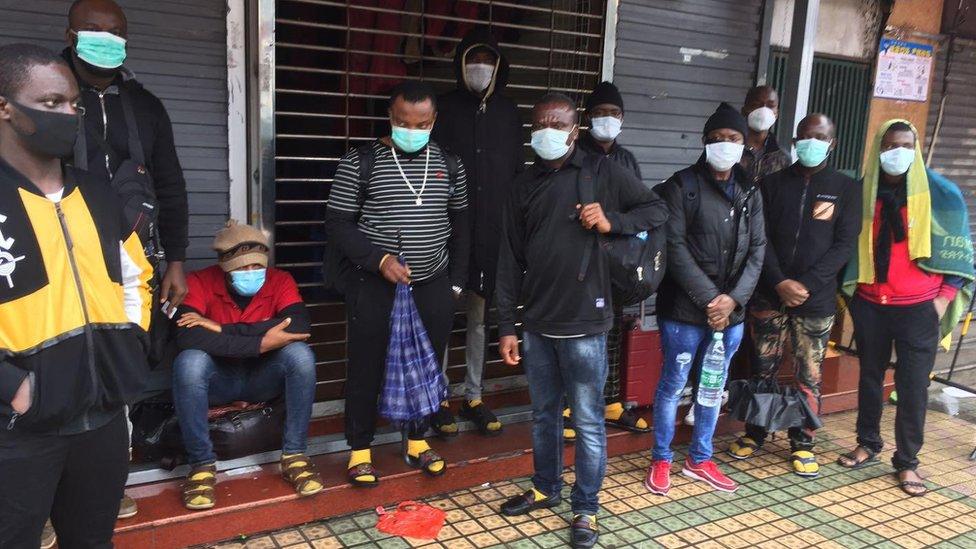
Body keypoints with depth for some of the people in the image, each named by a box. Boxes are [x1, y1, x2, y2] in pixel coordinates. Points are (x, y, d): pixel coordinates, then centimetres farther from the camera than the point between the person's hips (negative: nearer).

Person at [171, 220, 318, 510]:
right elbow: (187, 338, -32)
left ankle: (294, 456, -14)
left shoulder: (280, 281, -12)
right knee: (189, 362, -33)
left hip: (262, 379, 1)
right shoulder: (200, 282, -16)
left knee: (300, 354, -28)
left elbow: (299, 326, -30)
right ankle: (202, 465, -16)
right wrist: (261, 343, -35)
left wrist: (223, 329, -31)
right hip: (218, 380, -1)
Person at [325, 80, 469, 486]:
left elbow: (460, 225, 12)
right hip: (375, 286, -3)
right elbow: (338, 223, -6)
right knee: (367, 368, 5)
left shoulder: (449, 165, 5)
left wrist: (456, 282, 8)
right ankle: (360, 449, 21)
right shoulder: (360, 162, -6)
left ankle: (417, 441, 32)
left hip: (433, 286, 4)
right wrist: (380, 259, -17)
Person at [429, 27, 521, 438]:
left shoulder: (508, 113, 10)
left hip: (492, 232, 3)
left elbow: (519, 172, 13)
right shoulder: (444, 108, 1)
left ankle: (473, 396, 23)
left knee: (479, 315, 11)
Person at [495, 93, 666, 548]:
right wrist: (506, 325, 3)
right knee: (543, 414, 18)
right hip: (537, 323, 4)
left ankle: (586, 508, 20)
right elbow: (510, 260, 6)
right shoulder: (524, 185, 8)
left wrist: (612, 221, -13)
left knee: (588, 421, 5)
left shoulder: (603, 173, -1)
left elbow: (657, 210, 6)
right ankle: (545, 488, 36)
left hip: (584, 324, -4)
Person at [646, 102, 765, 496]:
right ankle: (661, 461, 22)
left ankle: (699, 460, 31)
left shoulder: (750, 193, 10)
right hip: (685, 309, -5)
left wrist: (733, 298, -9)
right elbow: (675, 247, -12)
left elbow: (757, 251, 5)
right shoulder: (682, 186, -6)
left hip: (731, 312, 5)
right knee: (673, 386, 5)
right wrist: (708, 298, -16)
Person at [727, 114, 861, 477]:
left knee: (809, 376, 6)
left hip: (816, 300, -1)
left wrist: (806, 285, -14)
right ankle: (754, 434, 24)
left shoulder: (846, 189, 4)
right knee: (763, 369, 9)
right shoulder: (773, 183, 6)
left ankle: (802, 443, 20)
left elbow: (844, 245, -4)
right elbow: (761, 238, -1)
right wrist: (779, 283, -14)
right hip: (768, 295, 1)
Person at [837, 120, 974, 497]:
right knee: (870, 376, 14)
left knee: (913, 386, 1)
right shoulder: (863, 191, 0)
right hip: (870, 305, 2)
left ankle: (907, 462, 14)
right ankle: (868, 444, 30)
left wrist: (944, 297, -6)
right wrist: (851, 289, 6)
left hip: (919, 309, -2)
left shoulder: (941, 193, -5)